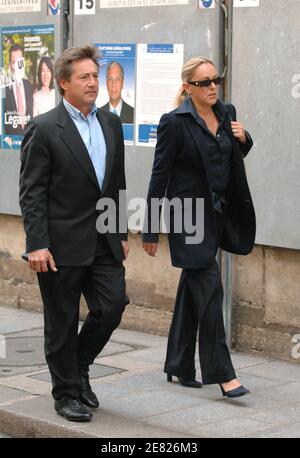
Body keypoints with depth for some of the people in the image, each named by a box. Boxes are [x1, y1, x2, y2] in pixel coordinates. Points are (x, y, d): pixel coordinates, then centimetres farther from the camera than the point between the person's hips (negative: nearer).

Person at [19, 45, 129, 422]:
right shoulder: (44, 129, -8)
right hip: (62, 245, -5)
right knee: (62, 322, 4)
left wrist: (122, 232, 14)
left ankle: (77, 366, 27)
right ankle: (66, 393, 18)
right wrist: (37, 245, -17)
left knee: (112, 307, 2)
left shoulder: (111, 124, 11)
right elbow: (31, 193, -11)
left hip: (104, 242, 6)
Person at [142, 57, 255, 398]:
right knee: (209, 289, -10)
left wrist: (243, 138, -1)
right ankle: (221, 373, -8)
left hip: (218, 213, 7)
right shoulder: (175, 123, -11)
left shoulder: (226, 113, 7)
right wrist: (150, 230, -9)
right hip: (189, 215, -7)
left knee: (192, 290, 14)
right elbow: (159, 176, -9)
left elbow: (236, 156, 23)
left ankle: (179, 366, 24)